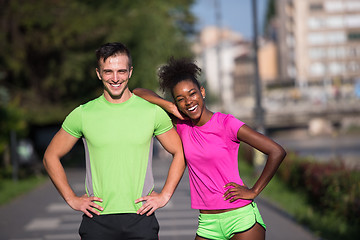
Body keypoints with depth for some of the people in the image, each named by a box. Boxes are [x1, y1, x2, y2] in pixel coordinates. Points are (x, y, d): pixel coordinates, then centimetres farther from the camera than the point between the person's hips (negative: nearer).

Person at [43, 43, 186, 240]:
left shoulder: (153, 112, 3)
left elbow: (180, 153, 13)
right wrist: (72, 199, 4)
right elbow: (51, 157, 11)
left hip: (141, 219, 0)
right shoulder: (83, 114, 2)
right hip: (97, 220, 0)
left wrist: (164, 195, 4)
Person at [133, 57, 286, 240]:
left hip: (241, 220, -4)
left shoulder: (226, 123, -7)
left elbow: (277, 152, -10)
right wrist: (170, 107, -3)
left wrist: (253, 192, -7)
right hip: (208, 224, 4)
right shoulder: (183, 126, 6)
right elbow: (137, 93, 10)